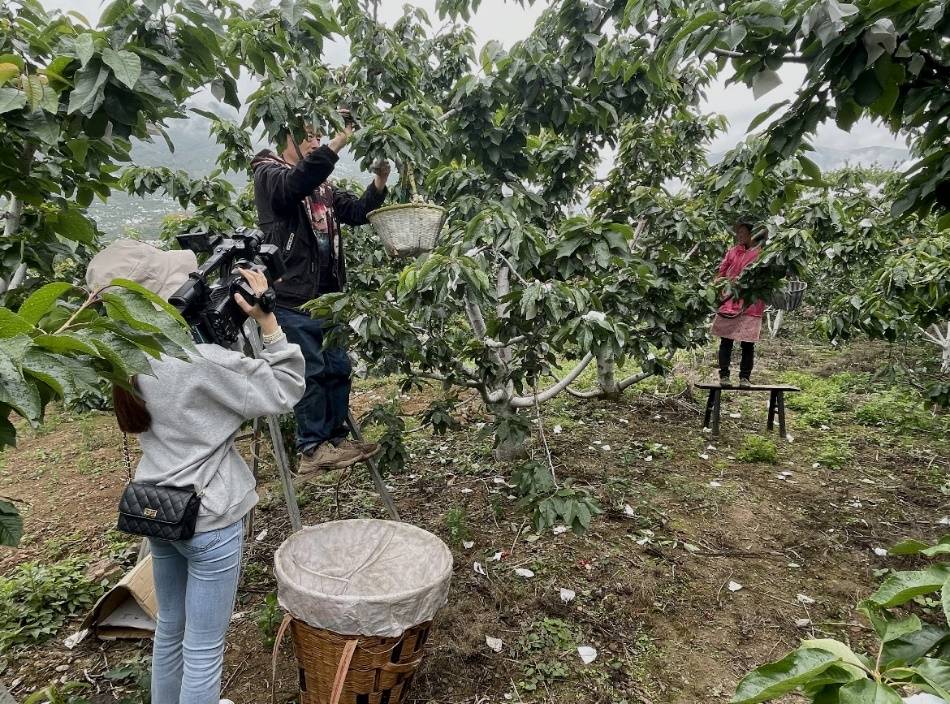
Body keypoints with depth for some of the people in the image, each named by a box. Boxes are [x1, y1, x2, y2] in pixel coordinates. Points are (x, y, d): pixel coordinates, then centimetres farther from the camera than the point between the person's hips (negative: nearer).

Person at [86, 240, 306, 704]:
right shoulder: (199, 361, -25)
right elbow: (284, 392, -16)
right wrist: (266, 319, -16)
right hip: (207, 518, -8)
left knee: (170, 628, 26)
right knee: (203, 647, 8)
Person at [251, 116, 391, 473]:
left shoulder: (321, 185, 19)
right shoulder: (268, 174, -4)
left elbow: (357, 211, 14)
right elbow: (297, 181, -27)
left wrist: (379, 182, -3)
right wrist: (339, 140, -34)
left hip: (327, 294, 8)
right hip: (293, 296, -8)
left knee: (338, 368, 11)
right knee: (311, 373, -3)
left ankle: (335, 439, 24)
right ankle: (313, 448, 10)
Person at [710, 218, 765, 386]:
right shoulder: (732, 252, 11)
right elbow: (722, 273, 15)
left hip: (751, 305, -2)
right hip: (730, 302, 3)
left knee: (747, 344, 1)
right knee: (726, 341, 2)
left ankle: (745, 377, 9)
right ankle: (724, 375, 8)